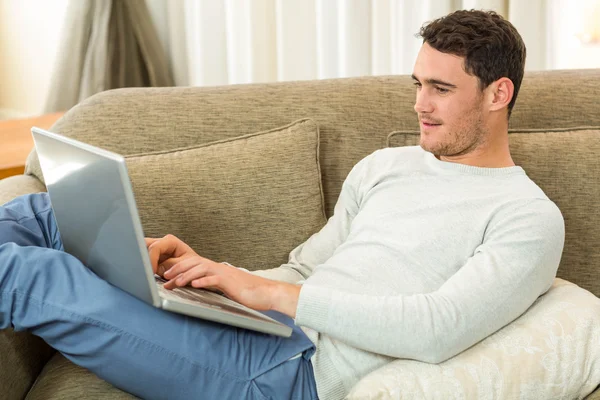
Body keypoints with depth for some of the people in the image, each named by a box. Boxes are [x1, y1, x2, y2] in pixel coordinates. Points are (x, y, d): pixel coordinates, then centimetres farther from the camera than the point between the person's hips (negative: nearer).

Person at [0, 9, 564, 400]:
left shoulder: (530, 218, -3)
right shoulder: (383, 166, 20)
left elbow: (438, 331, -18)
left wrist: (270, 291, -18)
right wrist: (202, 268, 0)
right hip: (260, 329, 7)